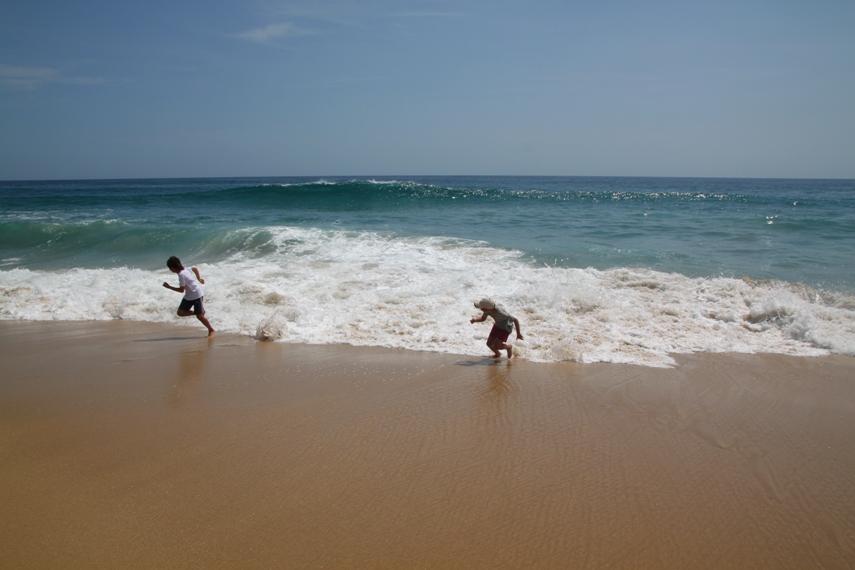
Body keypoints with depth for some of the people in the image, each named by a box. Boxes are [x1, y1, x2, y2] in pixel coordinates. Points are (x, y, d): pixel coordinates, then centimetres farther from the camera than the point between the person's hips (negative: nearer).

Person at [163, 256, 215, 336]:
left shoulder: (181, 274, -25)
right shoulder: (184, 269, 0)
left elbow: (181, 290, -23)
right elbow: (195, 269, 18)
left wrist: (169, 287, -16)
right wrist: (199, 279, 24)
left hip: (197, 295, -9)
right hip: (189, 296, 9)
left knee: (199, 316, -8)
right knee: (180, 312, 1)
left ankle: (211, 330, 9)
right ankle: (198, 312, 17)